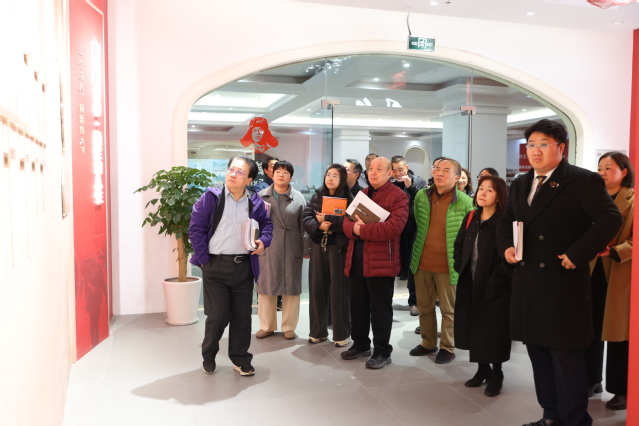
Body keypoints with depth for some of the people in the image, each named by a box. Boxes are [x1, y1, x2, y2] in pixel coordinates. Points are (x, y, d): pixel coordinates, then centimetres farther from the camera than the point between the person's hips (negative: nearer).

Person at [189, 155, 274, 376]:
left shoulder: (255, 202, 4)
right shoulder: (211, 197, -6)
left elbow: (267, 224, 16)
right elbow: (196, 228, -6)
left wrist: (263, 241, -5)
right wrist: (204, 259, -9)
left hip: (244, 266, 3)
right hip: (216, 266, -3)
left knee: (242, 315, 10)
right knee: (217, 315, 1)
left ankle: (240, 359, 26)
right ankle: (208, 356, 27)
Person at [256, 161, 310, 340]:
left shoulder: (298, 198, 4)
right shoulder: (261, 196, 7)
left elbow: (304, 225, 1)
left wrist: (307, 249, -3)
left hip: (292, 249, -1)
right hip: (267, 248, 1)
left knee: (291, 287, 6)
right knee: (266, 286, 7)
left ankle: (289, 326, 19)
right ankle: (267, 326, 20)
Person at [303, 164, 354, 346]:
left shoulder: (348, 199, -2)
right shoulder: (316, 197, 9)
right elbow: (306, 219, 1)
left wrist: (328, 219, -19)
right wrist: (318, 225, -18)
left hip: (338, 248, -4)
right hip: (318, 247, 4)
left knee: (338, 290, 1)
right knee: (317, 288, 8)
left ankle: (342, 333, 13)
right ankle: (318, 331, 21)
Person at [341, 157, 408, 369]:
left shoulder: (398, 196, -6)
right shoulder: (362, 194, 18)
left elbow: (394, 227, -21)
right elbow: (347, 221, 10)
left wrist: (362, 229, -17)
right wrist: (354, 227, -14)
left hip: (381, 260, -7)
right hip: (356, 258, 7)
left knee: (380, 308, 3)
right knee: (358, 306, 15)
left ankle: (382, 351, 16)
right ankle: (360, 344, 30)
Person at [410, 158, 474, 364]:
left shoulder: (465, 201, -8)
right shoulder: (421, 196, 4)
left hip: (448, 265, -4)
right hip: (422, 263, 4)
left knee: (448, 309, 9)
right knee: (424, 307, 16)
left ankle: (447, 348, 25)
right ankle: (428, 343, 33)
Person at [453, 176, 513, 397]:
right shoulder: (470, 218, 9)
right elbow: (458, 246, 15)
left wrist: (496, 279, -17)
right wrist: (461, 270, 4)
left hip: (495, 287, -6)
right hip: (470, 284, 6)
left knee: (493, 332, 3)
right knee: (475, 328, 13)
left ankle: (496, 374, 21)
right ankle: (482, 369, 30)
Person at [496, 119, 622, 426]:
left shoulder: (582, 180, -7)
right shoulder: (520, 184, 14)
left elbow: (610, 219, -15)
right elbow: (505, 221, 22)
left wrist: (577, 255, -19)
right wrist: (506, 246, 2)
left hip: (562, 283, -7)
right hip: (527, 283, 7)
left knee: (566, 356, 1)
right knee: (538, 353, 14)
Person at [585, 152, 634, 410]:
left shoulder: (634, 200, -5)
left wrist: (613, 252, -27)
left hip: (620, 274, -5)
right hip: (593, 271, 5)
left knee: (618, 332, 3)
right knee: (591, 330, 8)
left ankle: (622, 390, 16)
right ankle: (592, 381, 23)